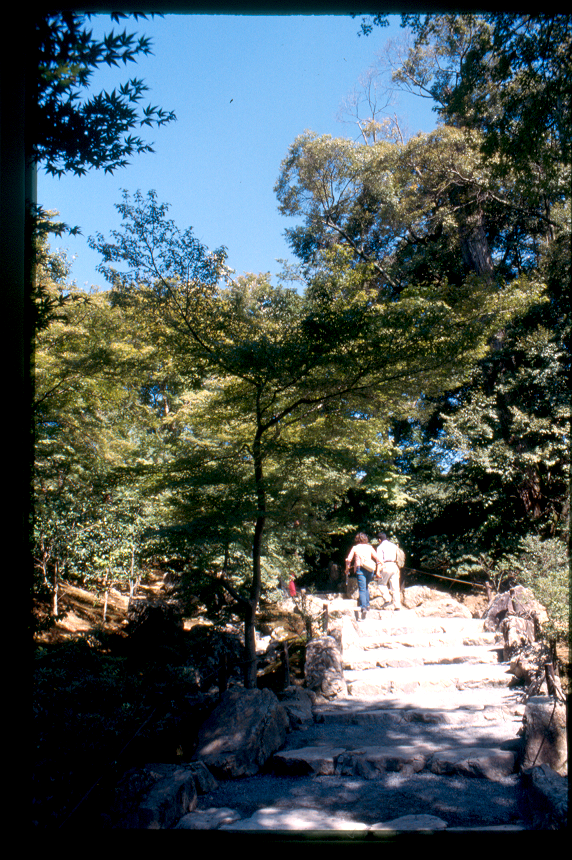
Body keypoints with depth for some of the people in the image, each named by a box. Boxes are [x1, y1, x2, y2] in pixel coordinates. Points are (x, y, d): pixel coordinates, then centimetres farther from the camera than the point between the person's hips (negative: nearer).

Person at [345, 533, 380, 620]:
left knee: (362, 589, -8)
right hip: (370, 569, 3)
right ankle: (367, 604, 19)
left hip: (360, 569, -3)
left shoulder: (355, 548, 9)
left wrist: (347, 570, 17)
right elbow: (377, 558, 8)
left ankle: (363, 607, -24)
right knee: (366, 586, 24)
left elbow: (348, 560, 3)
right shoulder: (369, 547, 14)